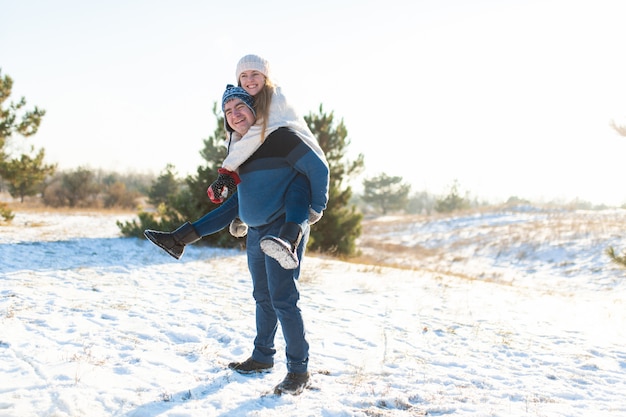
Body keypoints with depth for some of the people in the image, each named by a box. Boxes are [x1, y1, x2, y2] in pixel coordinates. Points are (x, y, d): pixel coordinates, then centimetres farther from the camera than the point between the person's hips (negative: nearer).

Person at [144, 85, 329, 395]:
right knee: (263, 298, 16)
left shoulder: (279, 138, -13)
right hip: (256, 233, 8)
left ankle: (299, 369, 0)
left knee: (283, 299, -9)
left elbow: (318, 169, -14)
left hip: (284, 230, -8)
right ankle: (262, 357, 30)